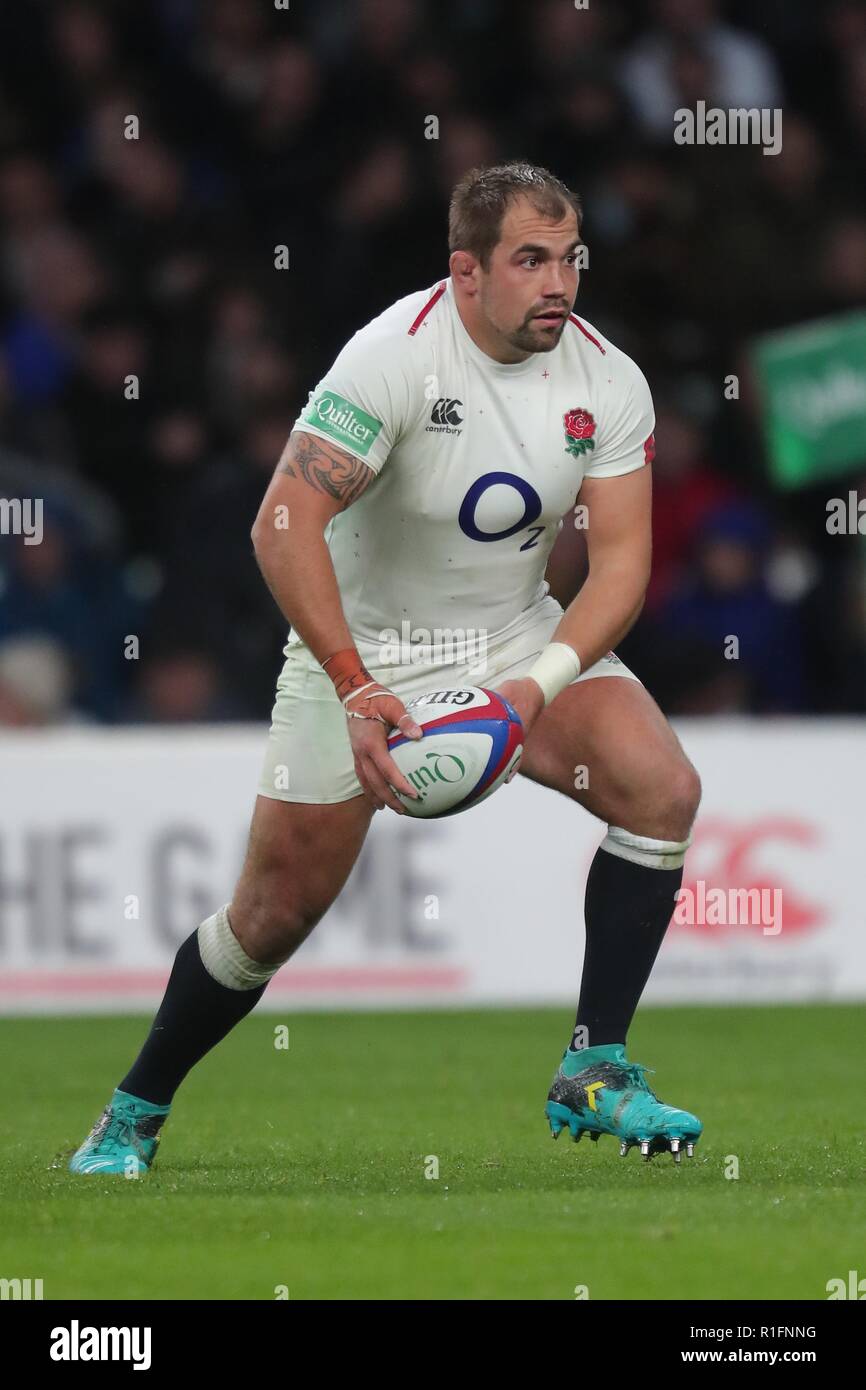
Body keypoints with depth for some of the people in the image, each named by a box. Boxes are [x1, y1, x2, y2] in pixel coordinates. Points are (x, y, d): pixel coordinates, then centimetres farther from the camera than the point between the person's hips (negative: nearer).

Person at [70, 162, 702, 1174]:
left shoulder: (608, 383, -9)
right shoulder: (398, 355, -23)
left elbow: (620, 557, -9)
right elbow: (284, 525, -27)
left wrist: (544, 683, -26)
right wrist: (356, 690, -34)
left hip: (522, 637, 4)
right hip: (359, 645, -4)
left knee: (660, 786, -20)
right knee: (278, 910, -2)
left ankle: (593, 1076, -11)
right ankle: (133, 1115, 21)